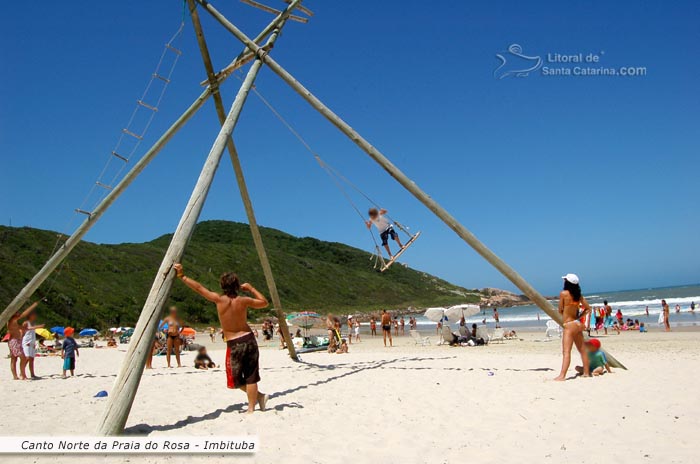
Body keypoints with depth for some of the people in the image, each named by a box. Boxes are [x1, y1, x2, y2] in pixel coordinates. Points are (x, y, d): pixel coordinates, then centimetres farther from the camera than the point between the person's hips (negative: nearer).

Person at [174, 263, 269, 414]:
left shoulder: (219, 300, -12)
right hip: (249, 339, 2)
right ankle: (251, 408, 13)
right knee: (250, 377, 9)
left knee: (236, 379, 16)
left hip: (233, 344, -2)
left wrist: (182, 276, 6)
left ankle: (259, 396, 18)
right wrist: (251, 289, 12)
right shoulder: (243, 301, -7)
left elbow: (199, 288, -3)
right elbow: (264, 303, 8)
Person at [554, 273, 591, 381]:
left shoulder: (563, 293, -9)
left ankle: (562, 375, -21)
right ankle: (586, 372, 25)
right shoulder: (579, 295, 9)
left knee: (566, 351, -15)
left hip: (569, 325, -8)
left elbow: (560, 311, -3)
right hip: (578, 324, 8)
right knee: (582, 350, 17)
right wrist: (578, 317, 14)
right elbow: (588, 308, 14)